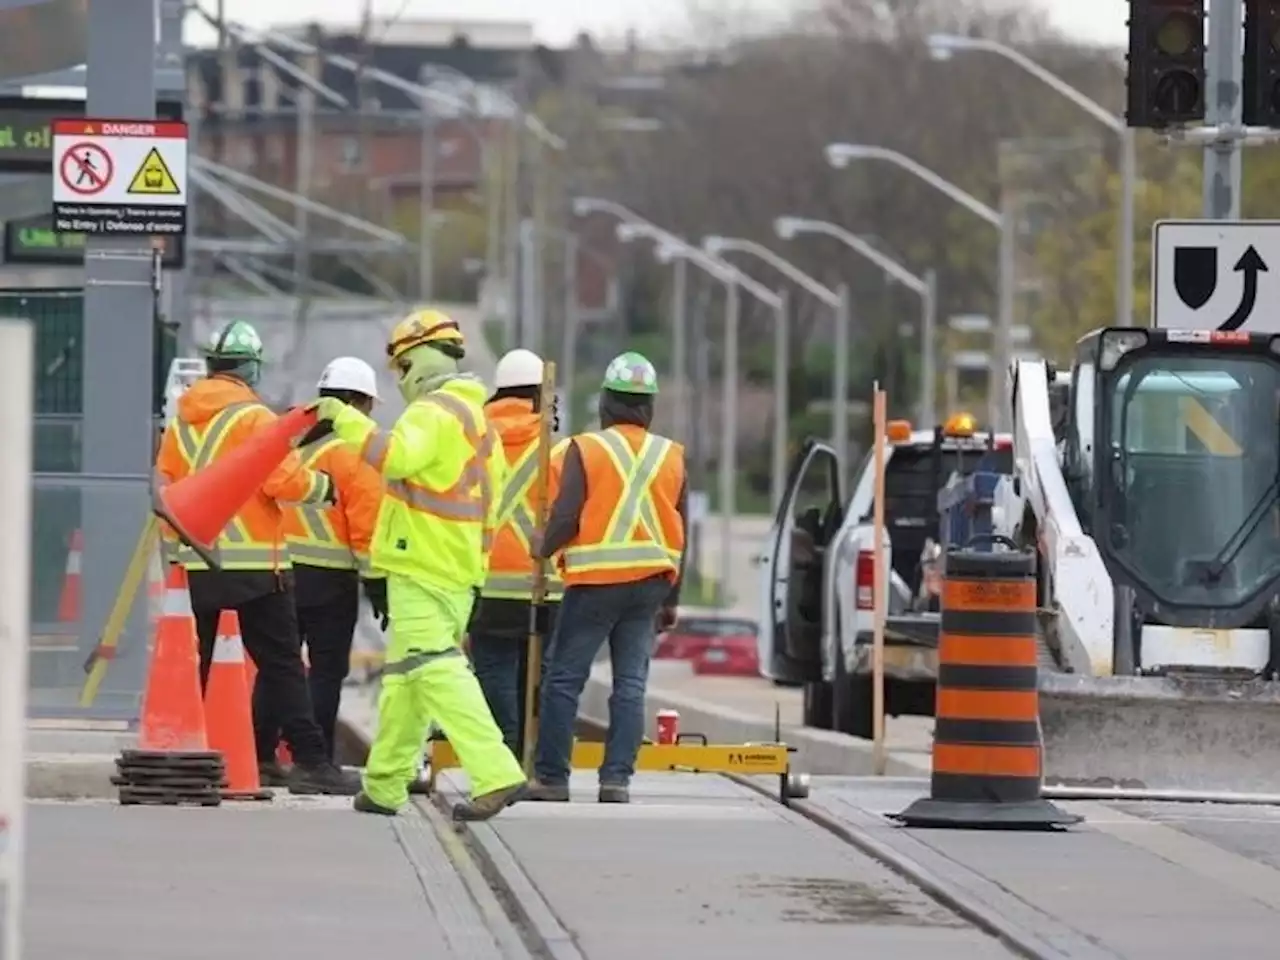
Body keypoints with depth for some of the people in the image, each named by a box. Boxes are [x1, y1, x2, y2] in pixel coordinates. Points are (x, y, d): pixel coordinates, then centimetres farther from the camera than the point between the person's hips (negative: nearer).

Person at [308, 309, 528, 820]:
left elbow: (396, 455, -29)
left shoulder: (434, 412, -10)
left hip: (421, 567, -10)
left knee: (438, 671, -17)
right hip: (460, 568, 10)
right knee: (404, 679, 17)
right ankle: (384, 786, 23)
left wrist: (345, 418, -21)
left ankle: (495, 774, -28)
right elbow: (489, 498, 22)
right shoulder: (478, 419, 22)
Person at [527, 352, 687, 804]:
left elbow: (565, 518, -11)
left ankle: (551, 776, 1)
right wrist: (671, 599, 18)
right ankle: (617, 779, 0)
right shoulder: (671, 456, 9)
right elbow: (682, 531, 12)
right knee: (631, 682, 5)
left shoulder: (586, 449, -5)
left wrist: (542, 550, 9)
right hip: (651, 580, 4)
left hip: (596, 580, -4)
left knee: (564, 678, 2)